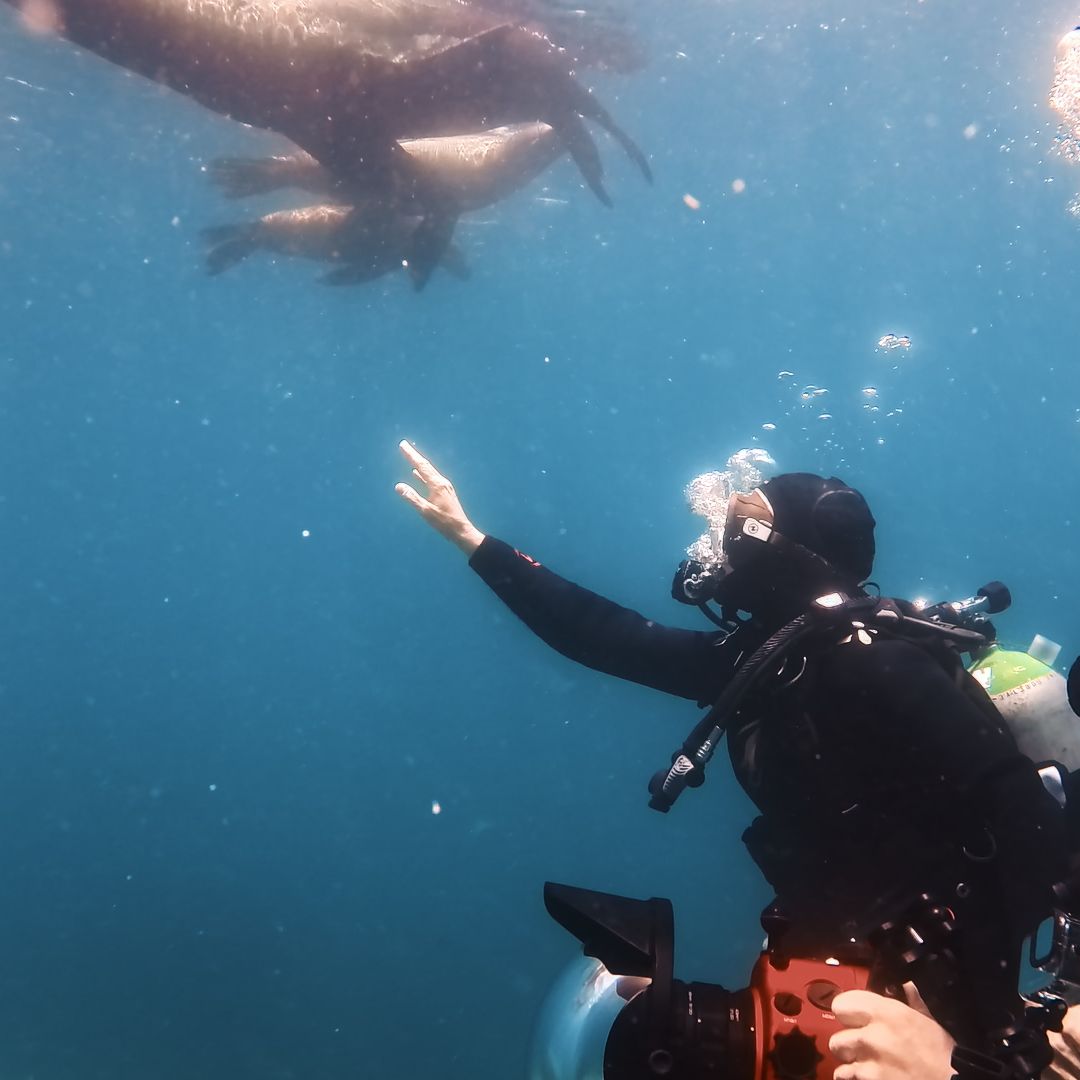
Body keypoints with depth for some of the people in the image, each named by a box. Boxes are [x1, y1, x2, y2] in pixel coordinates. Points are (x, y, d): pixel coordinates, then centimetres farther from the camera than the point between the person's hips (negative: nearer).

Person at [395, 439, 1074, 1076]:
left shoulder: (870, 660, -21)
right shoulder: (756, 654, 3)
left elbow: (1025, 817, -26)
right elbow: (606, 639, 9)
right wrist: (472, 539, 12)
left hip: (929, 979, -7)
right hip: (844, 952, 7)